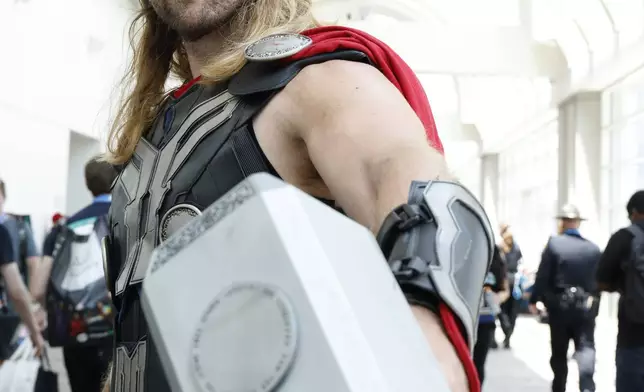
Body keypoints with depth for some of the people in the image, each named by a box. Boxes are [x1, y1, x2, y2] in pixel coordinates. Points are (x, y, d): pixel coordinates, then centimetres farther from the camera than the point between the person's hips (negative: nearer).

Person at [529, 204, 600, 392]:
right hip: (585, 306, 1)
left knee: (559, 352, 13)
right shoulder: (593, 248, 0)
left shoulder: (554, 243, -8)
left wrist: (534, 300, 1)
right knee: (586, 346, -1)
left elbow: (542, 275, -9)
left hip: (559, 305, 0)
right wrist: (594, 305, 17)